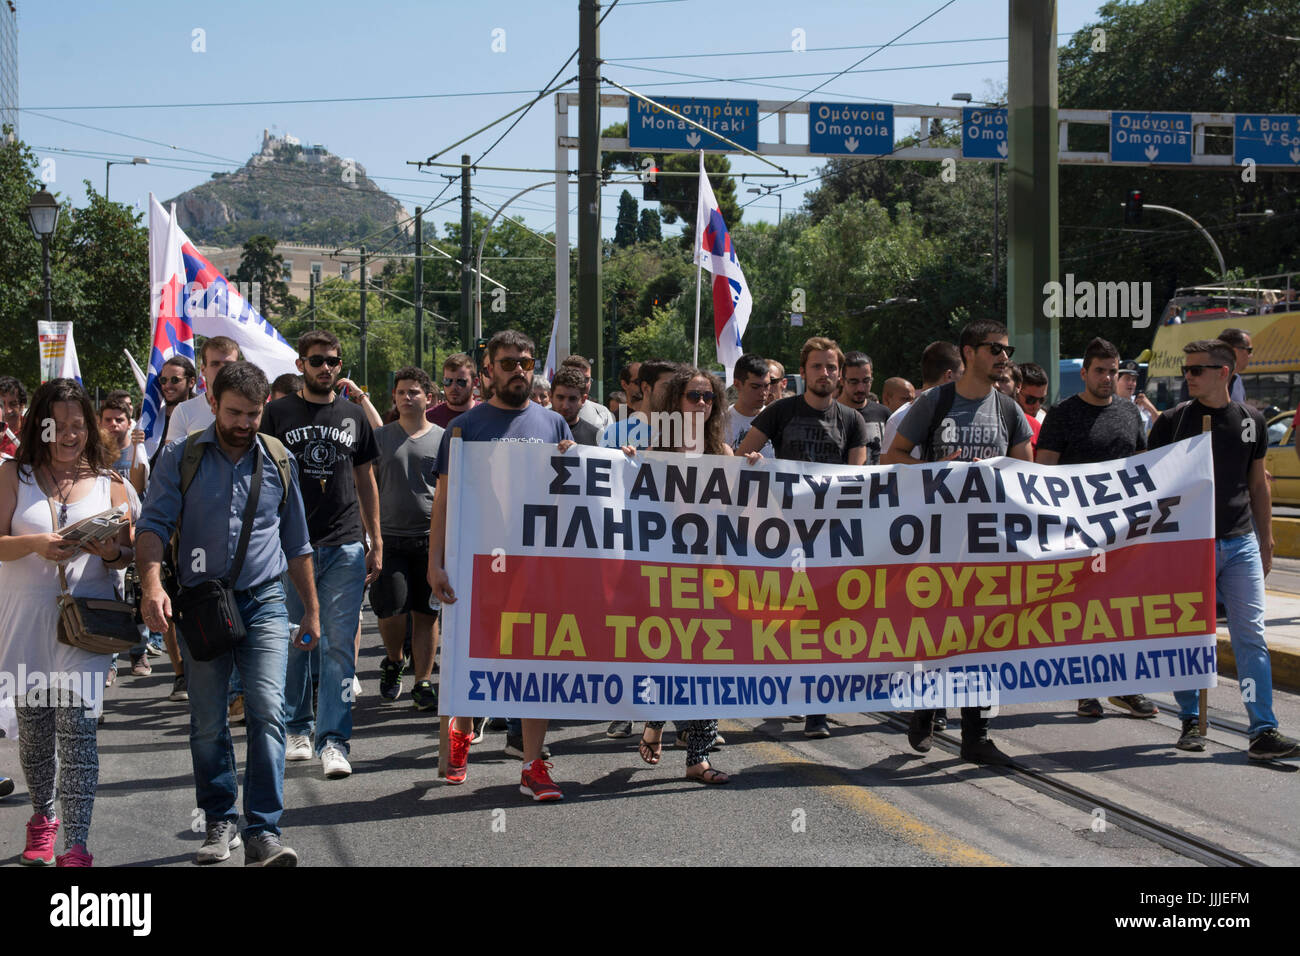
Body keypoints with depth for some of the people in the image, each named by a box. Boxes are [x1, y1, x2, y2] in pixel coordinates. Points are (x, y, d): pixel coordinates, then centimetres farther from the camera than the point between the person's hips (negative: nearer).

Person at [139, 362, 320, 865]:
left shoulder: (279, 460, 8)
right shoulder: (181, 458, 1)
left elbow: (296, 543, 17)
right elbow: (154, 524, -7)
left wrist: (311, 609, 19)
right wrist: (152, 584, -25)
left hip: (264, 603, 0)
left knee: (268, 711, -14)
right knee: (207, 723, 7)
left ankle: (264, 833, -14)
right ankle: (220, 822, 23)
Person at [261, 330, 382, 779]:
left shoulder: (353, 415, 12)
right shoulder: (278, 414, 4)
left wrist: (376, 543, 14)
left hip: (345, 547, 1)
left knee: (340, 645, -5)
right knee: (293, 643, 7)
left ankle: (333, 741, -5)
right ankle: (297, 729, 22)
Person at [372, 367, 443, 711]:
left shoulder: (443, 438, 7)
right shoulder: (380, 437, 9)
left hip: (430, 537, 0)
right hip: (390, 537, 0)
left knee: (426, 613, 1)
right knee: (390, 608, -10)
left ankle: (423, 683, 9)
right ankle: (393, 661, 19)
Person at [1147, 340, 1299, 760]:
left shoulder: (1252, 421, 6)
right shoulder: (1173, 421, -2)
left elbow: (1258, 483, 16)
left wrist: (1266, 540, 16)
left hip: (1240, 544, 2)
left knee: (1251, 636, -3)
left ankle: (1263, 731, -2)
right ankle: (1191, 722, 18)